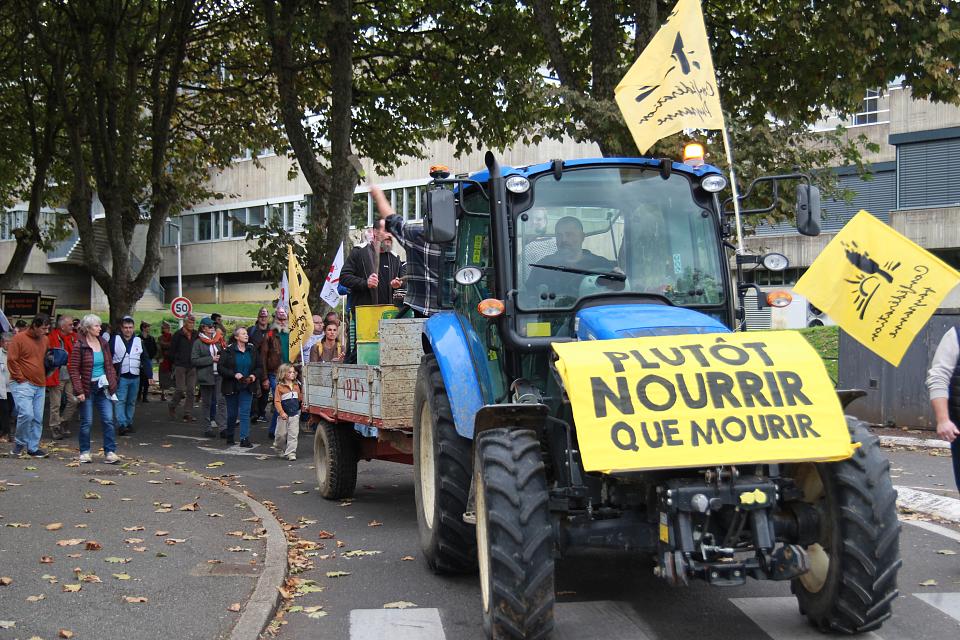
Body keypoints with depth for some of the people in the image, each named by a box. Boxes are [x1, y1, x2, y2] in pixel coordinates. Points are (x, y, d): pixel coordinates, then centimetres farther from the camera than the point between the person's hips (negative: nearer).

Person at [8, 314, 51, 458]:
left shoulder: (45, 340, 12)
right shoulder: (19, 338, -8)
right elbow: (11, 360, -9)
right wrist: (20, 378, -9)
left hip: (40, 385, 6)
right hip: (23, 385, -6)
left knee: (38, 418, 4)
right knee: (26, 414, -18)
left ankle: (33, 448, 13)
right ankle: (19, 443, 3)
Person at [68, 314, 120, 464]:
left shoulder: (104, 343, 8)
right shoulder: (79, 346, -9)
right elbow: (73, 369, -10)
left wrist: (112, 383, 6)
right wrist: (79, 391, -16)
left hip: (103, 388, 4)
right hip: (88, 388, -4)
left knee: (108, 420, -2)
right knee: (87, 422, 3)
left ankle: (110, 452, 0)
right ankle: (84, 452, 16)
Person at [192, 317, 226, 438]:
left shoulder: (218, 340, 10)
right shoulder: (198, 343, -2)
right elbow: (194, 360, -10)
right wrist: (211, 359, -15)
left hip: (219, 375, 2)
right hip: (205, 376, -2)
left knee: (221, 400, -9)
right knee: (206, 402, 7)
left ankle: (223, 427, -11)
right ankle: (208, 428, 16)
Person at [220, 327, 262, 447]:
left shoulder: (252, 351, 5)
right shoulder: (228, 351, -5)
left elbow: (260, 367, 12)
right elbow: (221, 368, -9)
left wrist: (254, 375, -8)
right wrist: (234, 375, -21)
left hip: (247, 387, 2)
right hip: (232, 387, -2)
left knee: (245, 412, -6)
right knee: (232, 413, 9)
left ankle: (244, 438, -9)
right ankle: (229, 436, 27)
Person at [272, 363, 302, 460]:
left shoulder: (296, 385, 8)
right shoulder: (280, 387, -8)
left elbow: (300, 398, 19)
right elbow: (277, 401, -13)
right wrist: (282, 412, -21)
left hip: (295, 414, 3)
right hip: (284, 415, -3)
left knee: (293, 434, -4)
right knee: (281, 434, 7)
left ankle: (291, 453, -3)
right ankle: (279, 450, 31)